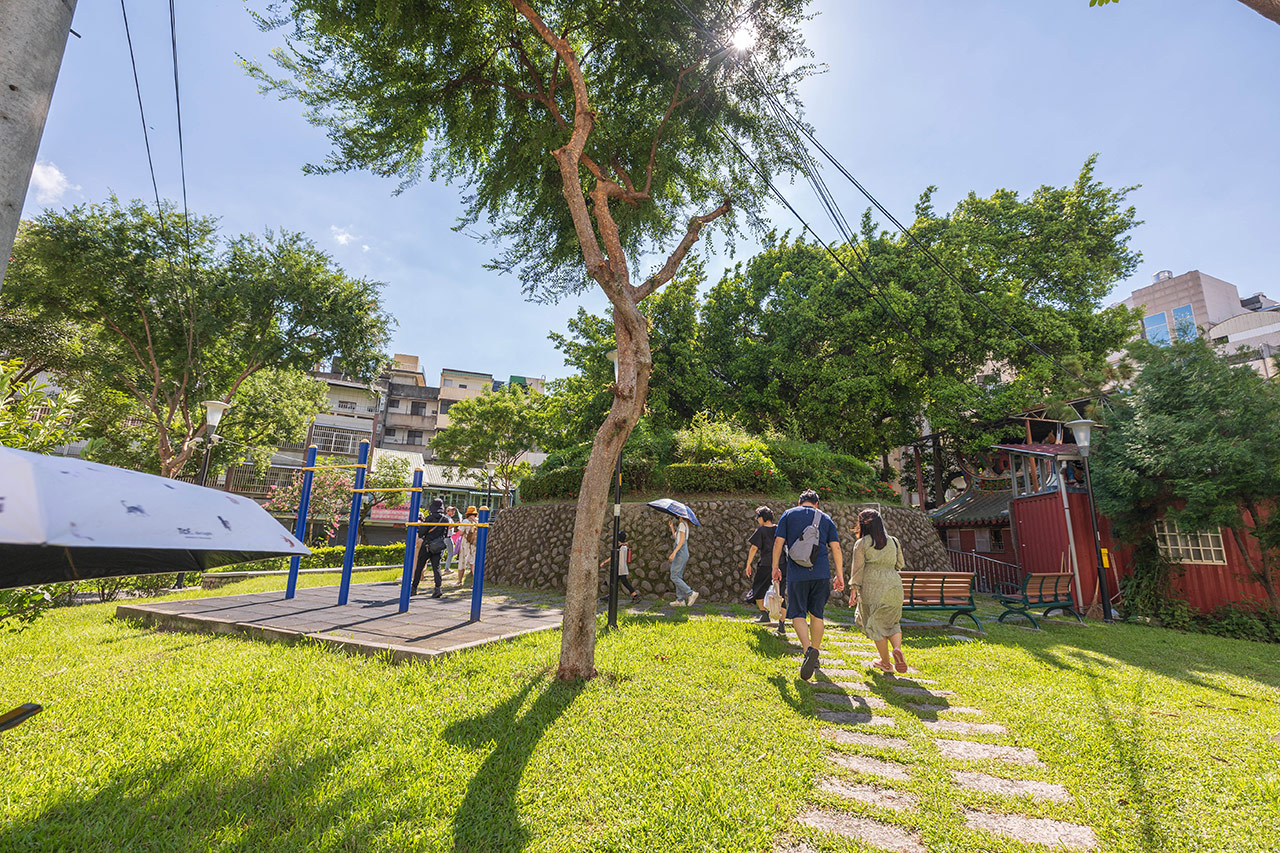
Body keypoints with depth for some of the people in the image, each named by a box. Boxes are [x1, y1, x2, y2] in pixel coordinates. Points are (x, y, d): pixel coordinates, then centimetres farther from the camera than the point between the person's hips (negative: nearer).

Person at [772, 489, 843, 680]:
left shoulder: (789, 514, 6)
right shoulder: (825, 519, 12)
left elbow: (778, 542, 0)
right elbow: (836, 548, 5)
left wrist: (775, 567, 7)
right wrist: (840, 575, 8)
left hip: (797, 573, -2)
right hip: (821, 573, 2)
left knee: (798, 614, 2)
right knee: (816, 614, 14)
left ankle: (808, 649, -20)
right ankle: (815, 654, 18)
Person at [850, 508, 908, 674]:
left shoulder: (861, 544, -3)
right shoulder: (894, 541, 8)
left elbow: (857, 568, -6)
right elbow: (900, 565, 15)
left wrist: (853, 590, -1)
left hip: (872, 587, -3)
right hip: (894, 586, 3)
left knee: (876, 624, 9)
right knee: (892, 622, 19)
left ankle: (886, 663, 15)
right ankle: (897, 648, -7)